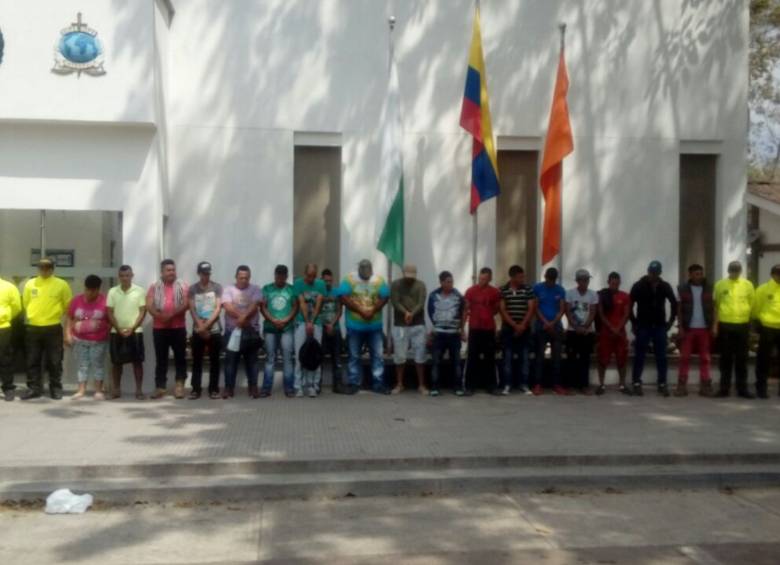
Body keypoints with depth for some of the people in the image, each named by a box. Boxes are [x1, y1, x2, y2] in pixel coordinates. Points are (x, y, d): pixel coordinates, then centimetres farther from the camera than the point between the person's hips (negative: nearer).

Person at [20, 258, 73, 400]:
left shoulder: (61, 285, -2)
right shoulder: (30, 284, 5)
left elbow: (68, 305, 4)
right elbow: (25, 304, 15)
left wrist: (56, 315, 6)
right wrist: (32, 317, 13)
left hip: (53, 328, -2)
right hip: (32, 328, 2)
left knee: (54, 361, 3)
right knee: (32, 361, 6)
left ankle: (56, 388, 12)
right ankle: (34, 388, 14)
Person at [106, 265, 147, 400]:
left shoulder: (139, 291, -1)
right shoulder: (112, 292, 3)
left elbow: (143, 312, -3)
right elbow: (109, 313, 2)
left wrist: (132, 328, -12)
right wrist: (119, 330, -8)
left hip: (135, 331, -1)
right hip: (116, 332, 2)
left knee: (137, 361, -1)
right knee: (116, 362, 7)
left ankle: (139, 390, 3)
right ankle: (116, 389, 17)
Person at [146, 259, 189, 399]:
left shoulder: (182, 286, 6)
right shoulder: (154, 287, 8)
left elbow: (186, 305, -5)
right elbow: (149, 306, -2)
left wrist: (172, 314, -19)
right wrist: (160, 315, -20)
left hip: (178, 327, -1)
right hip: (159, 328, 1)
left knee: (180, 357, 0)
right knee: (161, 359, 3)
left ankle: (180, 386, 5)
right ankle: (160, 387, 6)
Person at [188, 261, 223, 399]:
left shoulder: (217, 287, 2)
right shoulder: (193, 289, 5)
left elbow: (218, 308, -4)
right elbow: (192, 309, -1)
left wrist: (207, 325, -12)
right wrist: (201, 327, -11)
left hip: (214, 330, -1)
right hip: (197, 330, 1)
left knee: (214, 361, 3)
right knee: (197, 361, 4)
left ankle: (214, 389, 9)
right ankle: (196, 389, 9)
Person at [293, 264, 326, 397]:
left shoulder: (321, 284, 2)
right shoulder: (298, 283, -2)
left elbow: (318, 305, -1)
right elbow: (302, 304, -6)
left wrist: (312, 322, -7)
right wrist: (307, 322, -10)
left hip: (316, 323, 2)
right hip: (302, 322, -2)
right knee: (300, 354, -4)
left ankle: (313, 385, 4)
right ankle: (299, 386, 0)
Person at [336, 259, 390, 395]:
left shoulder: (379, 280, 4)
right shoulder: (349, 279, -3)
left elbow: (385, 297, -3)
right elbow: (344, 297, -13)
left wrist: (373, 310, -16)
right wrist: (360, 310, -17)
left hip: (375, 325, 2)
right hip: (355, 325, -2)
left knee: (378, 355, 3)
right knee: (354, 356, 6)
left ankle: (378, 384, 10)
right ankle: (354, 384, 14)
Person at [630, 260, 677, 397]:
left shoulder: (665, 286, 2)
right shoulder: (638, 286, -6)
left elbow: (674, 303, 13)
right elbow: (629, 305, -3)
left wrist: (671, 321, 7)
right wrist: (634, 323, -4)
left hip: (660, 326, 2)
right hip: (643, 326, -2)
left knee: (661, 357, 2)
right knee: (639, 356, 1)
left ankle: (662, 384, 9)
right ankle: (637, 383, 7)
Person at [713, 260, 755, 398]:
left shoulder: (748, 285, 4)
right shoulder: (720, 284, 2)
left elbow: (752, 305, 7)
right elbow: (716, 306, 4)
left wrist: (751, 323, 5)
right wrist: (715, 325, 1)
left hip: (743, 325, 1)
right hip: (725, 325, -1)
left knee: (742, 358, 6)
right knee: (726, 358, 5)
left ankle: (742, 388, 13)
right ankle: (724, 388, 11)